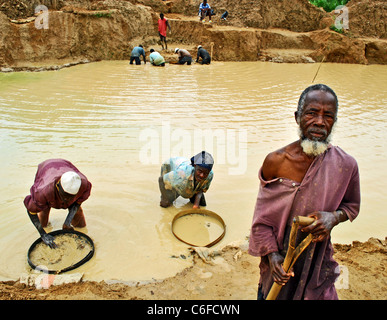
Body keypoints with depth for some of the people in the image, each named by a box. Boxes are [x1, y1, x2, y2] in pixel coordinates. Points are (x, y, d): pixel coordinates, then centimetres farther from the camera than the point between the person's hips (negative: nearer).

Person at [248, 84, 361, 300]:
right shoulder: (275, 162, -18)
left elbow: (352, 205, 5)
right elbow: (262, 217, -9)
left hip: (318, 258, 1)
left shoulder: (346, 165, -14)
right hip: (279, 258, 0)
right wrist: (272, 255, -18)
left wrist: (334, 217, -17)